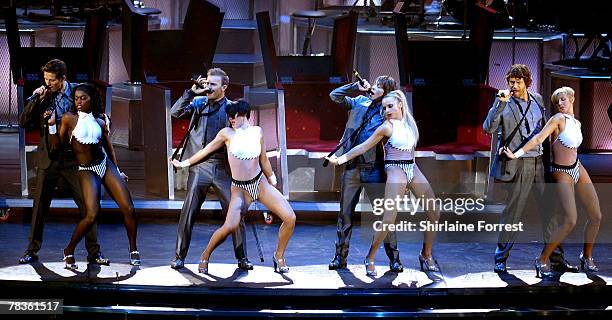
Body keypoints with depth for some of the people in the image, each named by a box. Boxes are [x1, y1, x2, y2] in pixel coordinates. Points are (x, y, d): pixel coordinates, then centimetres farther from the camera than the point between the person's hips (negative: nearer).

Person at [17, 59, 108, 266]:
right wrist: (35, 100, -9)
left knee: (87, 205, -4)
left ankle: (93, 252, 5)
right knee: (39, 206, 7)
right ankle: (32, 251, 18)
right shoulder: (42, 96, 5)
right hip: (48, 158, 2)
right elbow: (24, 123, 2)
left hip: (72, 159, -2)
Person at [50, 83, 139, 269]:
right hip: (87, 171, -4)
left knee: (129, 209, -4)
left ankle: (133, 249, 15)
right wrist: (51, 125, -15)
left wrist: (118, 171, 18)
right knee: (92, 215, -20)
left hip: (106, 165, 4)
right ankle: (69, 251, 0)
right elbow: (57, 145, -2)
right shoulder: (69, 118, -3)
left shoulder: (100, 120, 6)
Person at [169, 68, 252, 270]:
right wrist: (192, 92, -10)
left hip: (223, 167, -1)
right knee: (188, 212, 1)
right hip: (200, 165, 1)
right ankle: (179, 256, 11)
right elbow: (176, 113, -4)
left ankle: (242, 257, 9)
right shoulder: (199, 103, 6)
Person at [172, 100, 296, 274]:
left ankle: (279, 256, 11)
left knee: (290, 217, -12)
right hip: (239, 188, -3)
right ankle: (205, 256, 1)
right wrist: (184, 163, 14)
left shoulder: (257, 131, 5)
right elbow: (207, 150, 7)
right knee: (230, 226, -26)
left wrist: (272, 179, 23)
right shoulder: (227, 133, -3)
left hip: (260, 183, 3)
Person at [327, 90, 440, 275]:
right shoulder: (387, 127, -9)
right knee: (389, 218, -15)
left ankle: (426, 255, 17)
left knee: (434, 211, 3)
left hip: (412, 168, 7)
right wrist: (340, 159, -13)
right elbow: (364, 147, -8)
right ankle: (370, 258, -2)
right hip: (396, 170, -7)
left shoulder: (409, 121, 8)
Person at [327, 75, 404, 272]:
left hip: (374, 169, -4)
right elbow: (335, 96, 11)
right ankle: (340, 256, 15)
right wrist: (356, 87, 0)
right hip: (352, 167, 4)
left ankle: (394, 258, 6)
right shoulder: (360, 102, 10)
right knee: (345, 213, 7)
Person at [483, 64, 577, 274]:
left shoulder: (537, 99, 11)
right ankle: (501, 258, 10)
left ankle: (557, 259, 16)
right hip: (518, 166, -5)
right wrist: (500, 104, -23)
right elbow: (488, 128, -16)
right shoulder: (504, 103, -4)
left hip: (539, 163, 5)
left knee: (550, 210, 7)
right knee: (513, 211, -2)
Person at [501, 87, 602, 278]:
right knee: (570, 221, -17)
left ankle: (586, 257, 25)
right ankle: (542, 261, -7)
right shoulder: (558, 119, -11)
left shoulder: (577, 123, 11)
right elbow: (539, 139, -22)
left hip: (578, 170, 7)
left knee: (596, 216, 6)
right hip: (562, 174, -7)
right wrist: (516, 154, -32)